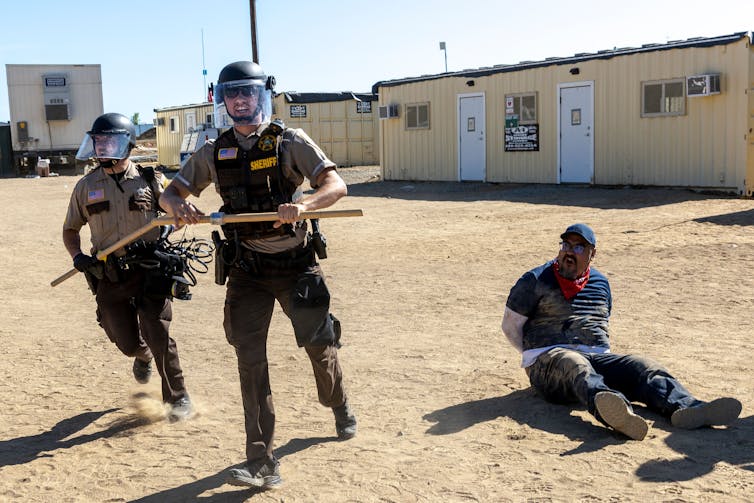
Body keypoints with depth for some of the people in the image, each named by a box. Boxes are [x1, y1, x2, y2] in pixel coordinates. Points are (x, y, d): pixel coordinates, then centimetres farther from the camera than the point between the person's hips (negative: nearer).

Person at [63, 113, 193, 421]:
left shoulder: (149, 180, 0)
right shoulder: (86, 186, 6)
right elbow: (70, 229, 15)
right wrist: (78, 256, -3)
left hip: (149, 270, -2)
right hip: (109, 277, 2)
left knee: (157, 334, -11)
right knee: (127, 343, 7)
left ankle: (178, 398, 7)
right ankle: (143, 356, 47)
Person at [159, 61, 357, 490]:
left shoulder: (290, 142, -7)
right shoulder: (214, 153, 4)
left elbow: (336, 185, -17)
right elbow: (170, 194, 7)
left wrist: (304, 204, -38)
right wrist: (178, 206, -18)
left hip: (296, 264, -2)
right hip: (247, 271, 2)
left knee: (320, 343, 10)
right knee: (250, 359, -4)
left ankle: (340, 407, 43)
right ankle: (262, 462, 1)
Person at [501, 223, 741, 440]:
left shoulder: (601, 283, 19)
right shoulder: (535, 281, 4)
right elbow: (511, 326, 7)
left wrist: (598, 355, 14)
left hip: (597, 357, 6)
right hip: (547, 358, -5)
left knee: (642, 366, -23)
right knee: (575, 366, -41)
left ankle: (685, 408, -52)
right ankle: (617, 413, -73)